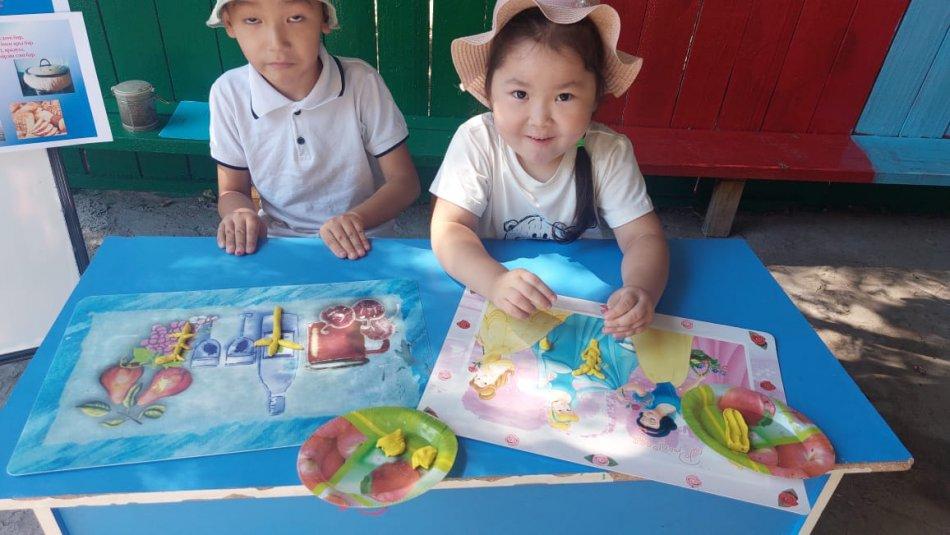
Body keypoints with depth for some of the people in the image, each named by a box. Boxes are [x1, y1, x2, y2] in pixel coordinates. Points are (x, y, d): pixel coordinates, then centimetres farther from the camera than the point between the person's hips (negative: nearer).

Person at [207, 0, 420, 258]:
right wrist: (241, 213, -20)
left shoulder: (363, 83, -12)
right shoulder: (228, 94, -8)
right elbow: (232, 191, 4)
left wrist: (357, 218, -26)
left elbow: (405, 181, -8)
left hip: (358, 245, 0)